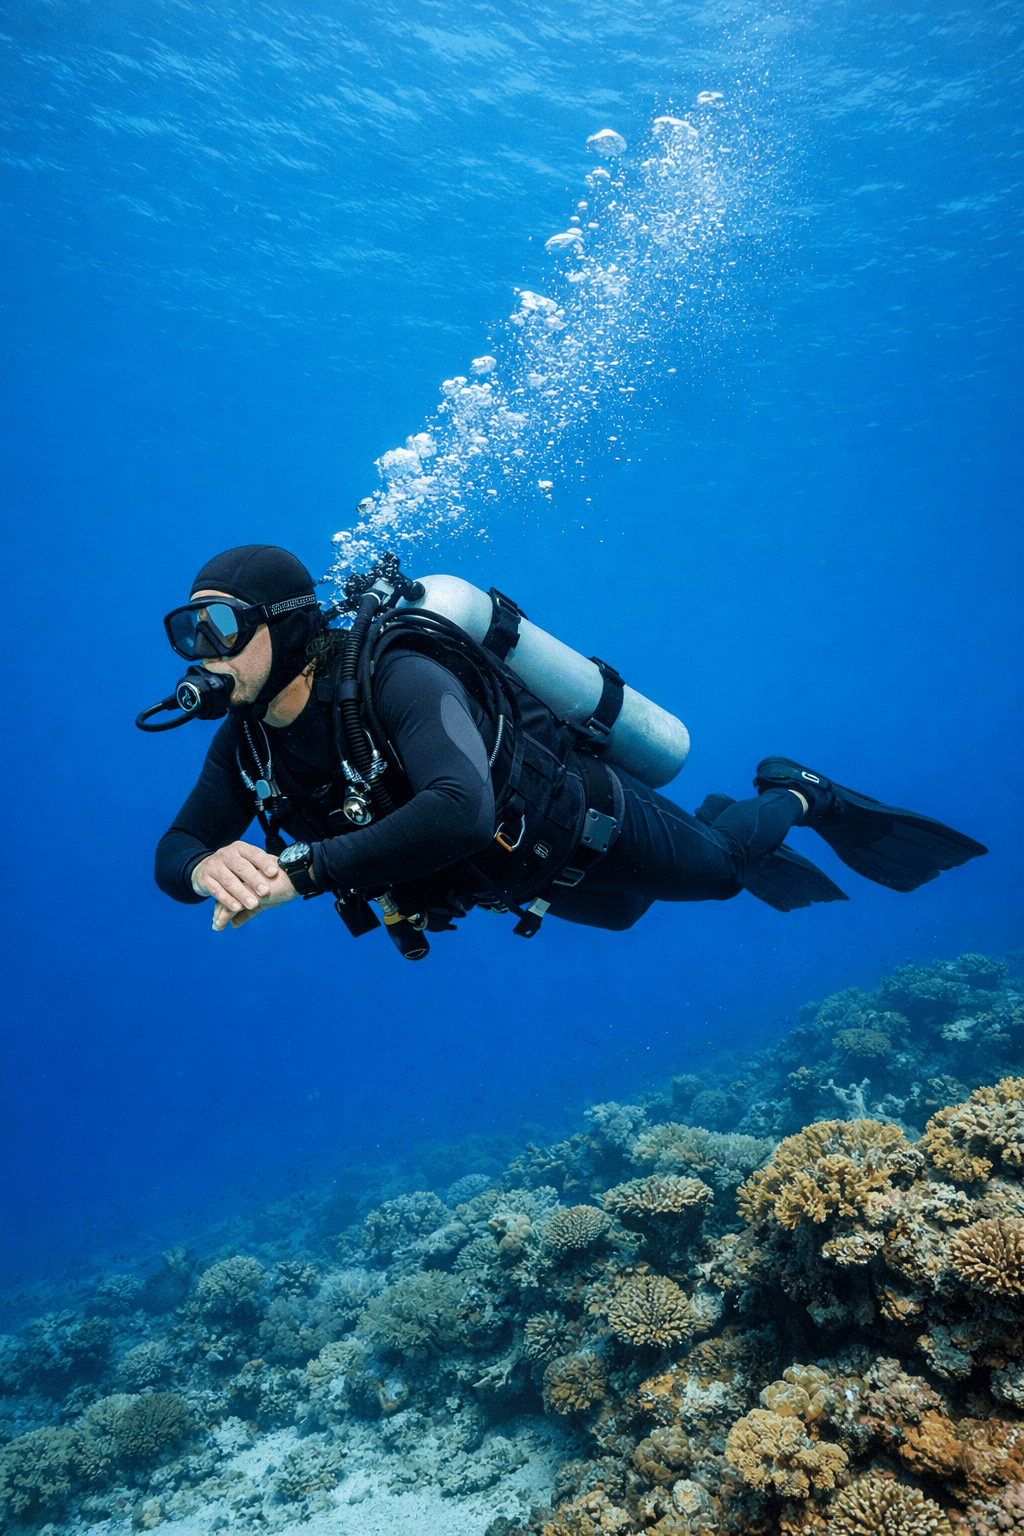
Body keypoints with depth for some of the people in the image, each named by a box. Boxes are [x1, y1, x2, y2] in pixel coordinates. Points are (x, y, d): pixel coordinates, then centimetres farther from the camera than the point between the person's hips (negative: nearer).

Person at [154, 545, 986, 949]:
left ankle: (796, 795, 44)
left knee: (722, 861, 15)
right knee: (623, 908, 35)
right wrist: (209, 868, -37)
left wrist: (302, 871, -53)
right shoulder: (246, 743, -16)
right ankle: (727, 814, 56)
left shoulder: (396, 679, -41)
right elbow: (174, 851, -12)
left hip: (585, 822, -8)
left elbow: (460, 808, -56)